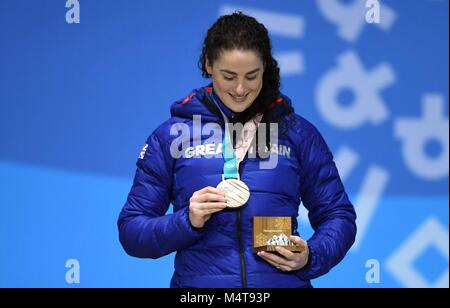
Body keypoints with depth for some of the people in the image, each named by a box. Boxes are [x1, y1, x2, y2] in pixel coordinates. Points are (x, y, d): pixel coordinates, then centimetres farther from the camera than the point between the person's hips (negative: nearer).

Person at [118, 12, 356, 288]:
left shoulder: (299, 134, 5)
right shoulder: (171, 136, 3)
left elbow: (339, 216, 8)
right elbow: (131, 230, 2)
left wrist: (310, 258, -11)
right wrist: (186, 222, -16)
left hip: (284, 280, 0)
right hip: (200, 282, 0)